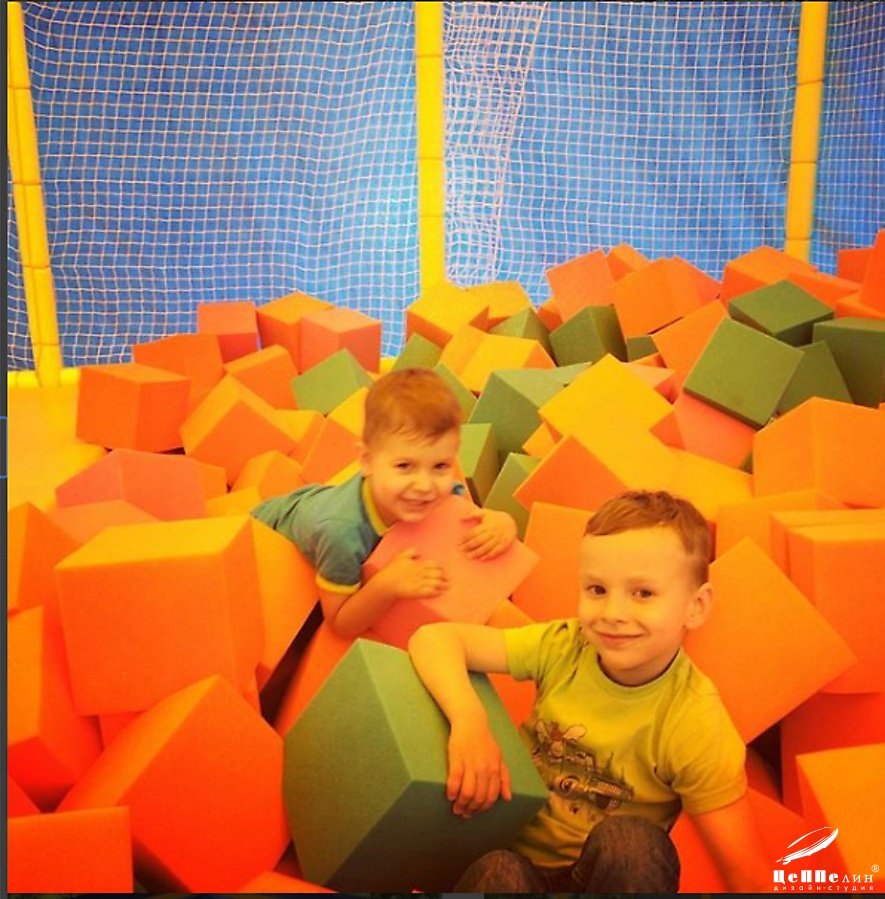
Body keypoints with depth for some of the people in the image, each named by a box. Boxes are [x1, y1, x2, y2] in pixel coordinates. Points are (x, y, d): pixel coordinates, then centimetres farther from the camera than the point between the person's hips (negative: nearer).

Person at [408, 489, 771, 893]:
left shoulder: (694, 725, -19)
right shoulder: (562, 648, -13)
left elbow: (748, 876, -18)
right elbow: (433, 638, -18)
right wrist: (469, 719, -35)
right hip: (518, 860, 0)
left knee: (631, 841, -30)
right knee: (497, 872, -32)